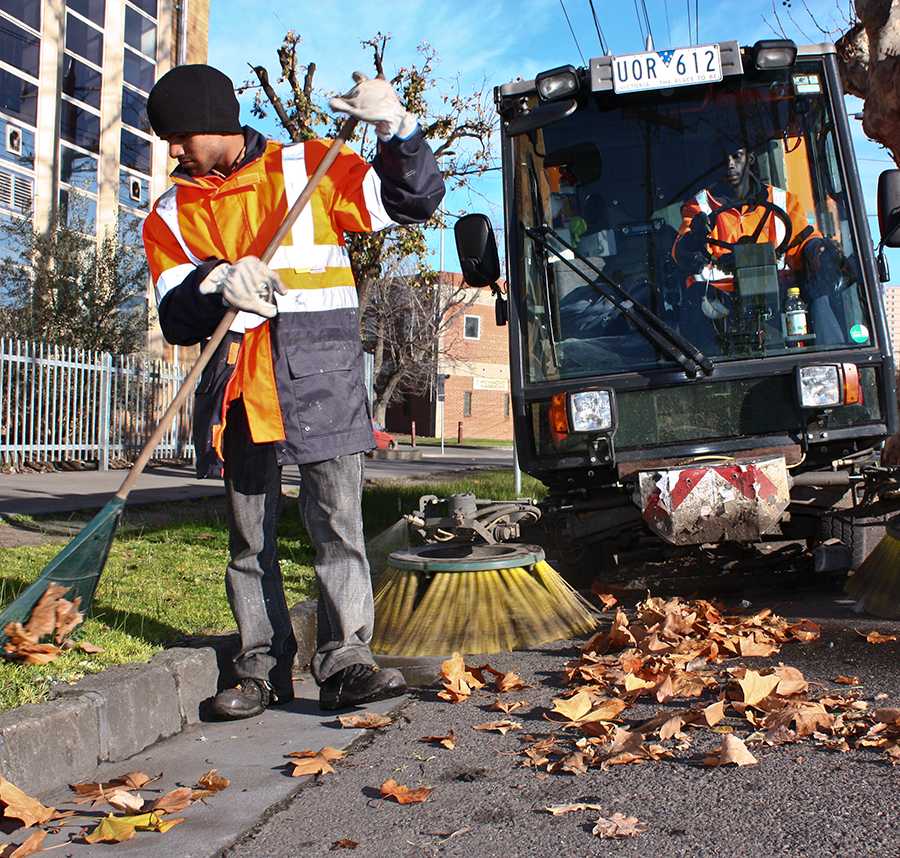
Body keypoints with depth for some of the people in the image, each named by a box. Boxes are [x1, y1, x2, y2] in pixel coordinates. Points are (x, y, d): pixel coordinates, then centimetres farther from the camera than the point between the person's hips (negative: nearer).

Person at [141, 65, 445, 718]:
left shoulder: (311, 169, 8)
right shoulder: (171, 216, 15)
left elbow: (413, 201, 8)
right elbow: (177, 320, 2)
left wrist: (397, 131, -6)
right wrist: (217, 282, -18)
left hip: (322, 379, -3)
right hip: (237, 387, 3)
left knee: (338, 521, -9)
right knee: (250, 534, 6)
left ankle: (345, 661, -3)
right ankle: (264, 668, 15)